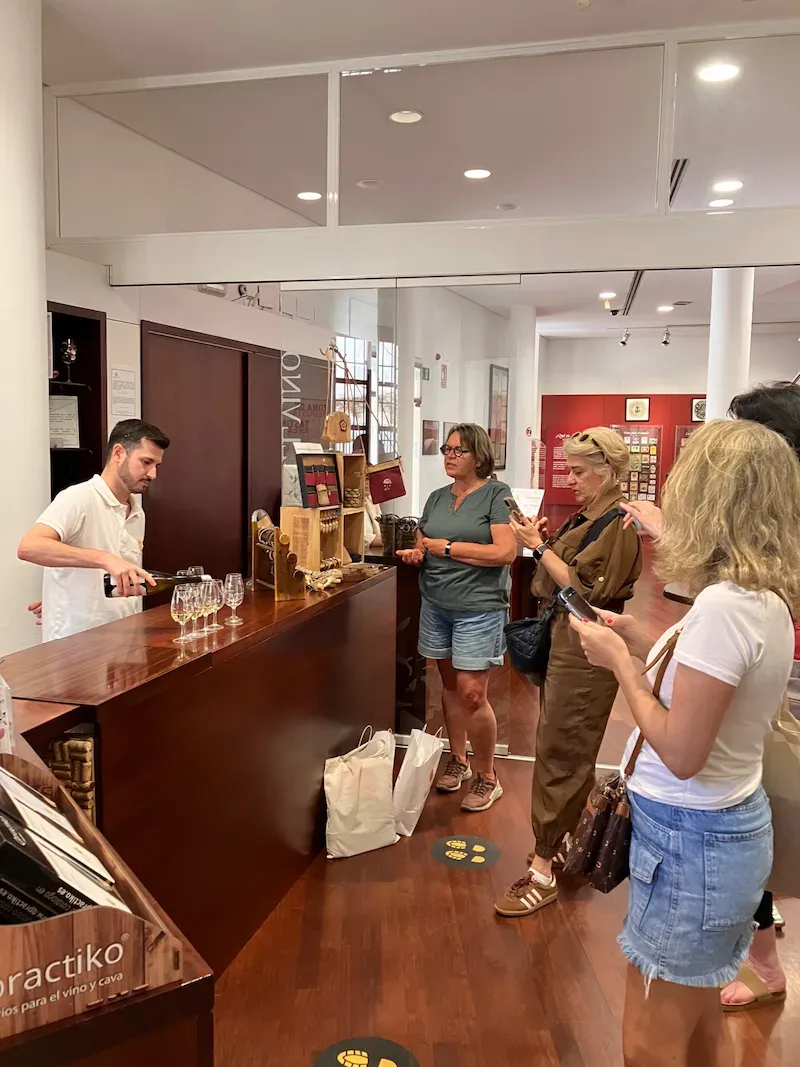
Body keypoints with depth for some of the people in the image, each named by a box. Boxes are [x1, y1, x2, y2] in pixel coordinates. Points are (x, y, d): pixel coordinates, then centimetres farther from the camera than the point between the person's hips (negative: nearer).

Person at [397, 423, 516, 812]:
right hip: (436, 605, 6)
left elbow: (505, 552, -17)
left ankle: (487, 777, 11)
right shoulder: (437, 498, 12)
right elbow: (423, 546, 20)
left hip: (479, 607, -6)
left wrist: (447, 547, -14)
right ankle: (457, 761, 30)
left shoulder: (497, 494, -7)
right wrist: (417, 554, -5)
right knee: (449, 684, 12)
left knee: (472, 692, -6)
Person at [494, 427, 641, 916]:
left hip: (584, 655, -9)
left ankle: (543, 870, 2)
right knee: (570, 754, 18)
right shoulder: (590, 517, 12)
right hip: (565, 646, 9)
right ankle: (566, 840, 32)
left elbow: (583, 591, -21)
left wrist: (540, 547, -18)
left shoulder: (617, 525, -16)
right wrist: (547, 541, 1)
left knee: (559, 756, -5)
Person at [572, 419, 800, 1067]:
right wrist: (645, 643, 5)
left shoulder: (725, 606, -27)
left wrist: (620, 661, -15)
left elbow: (681, 752, -25)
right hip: (731, 825, 9)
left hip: (691, 841, -9)